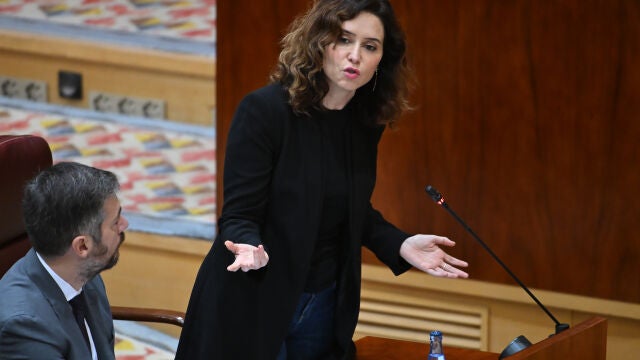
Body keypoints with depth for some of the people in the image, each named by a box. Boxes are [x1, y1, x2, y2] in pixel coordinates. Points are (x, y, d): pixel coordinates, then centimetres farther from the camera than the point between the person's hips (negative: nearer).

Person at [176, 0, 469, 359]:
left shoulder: (366, 123, 0)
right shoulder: (264, 110, -17)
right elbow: (239, 215, -18)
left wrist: (401, 245, -2)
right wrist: (250, 249, -39)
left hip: (325, 307, 6)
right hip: (252, 304, -5)